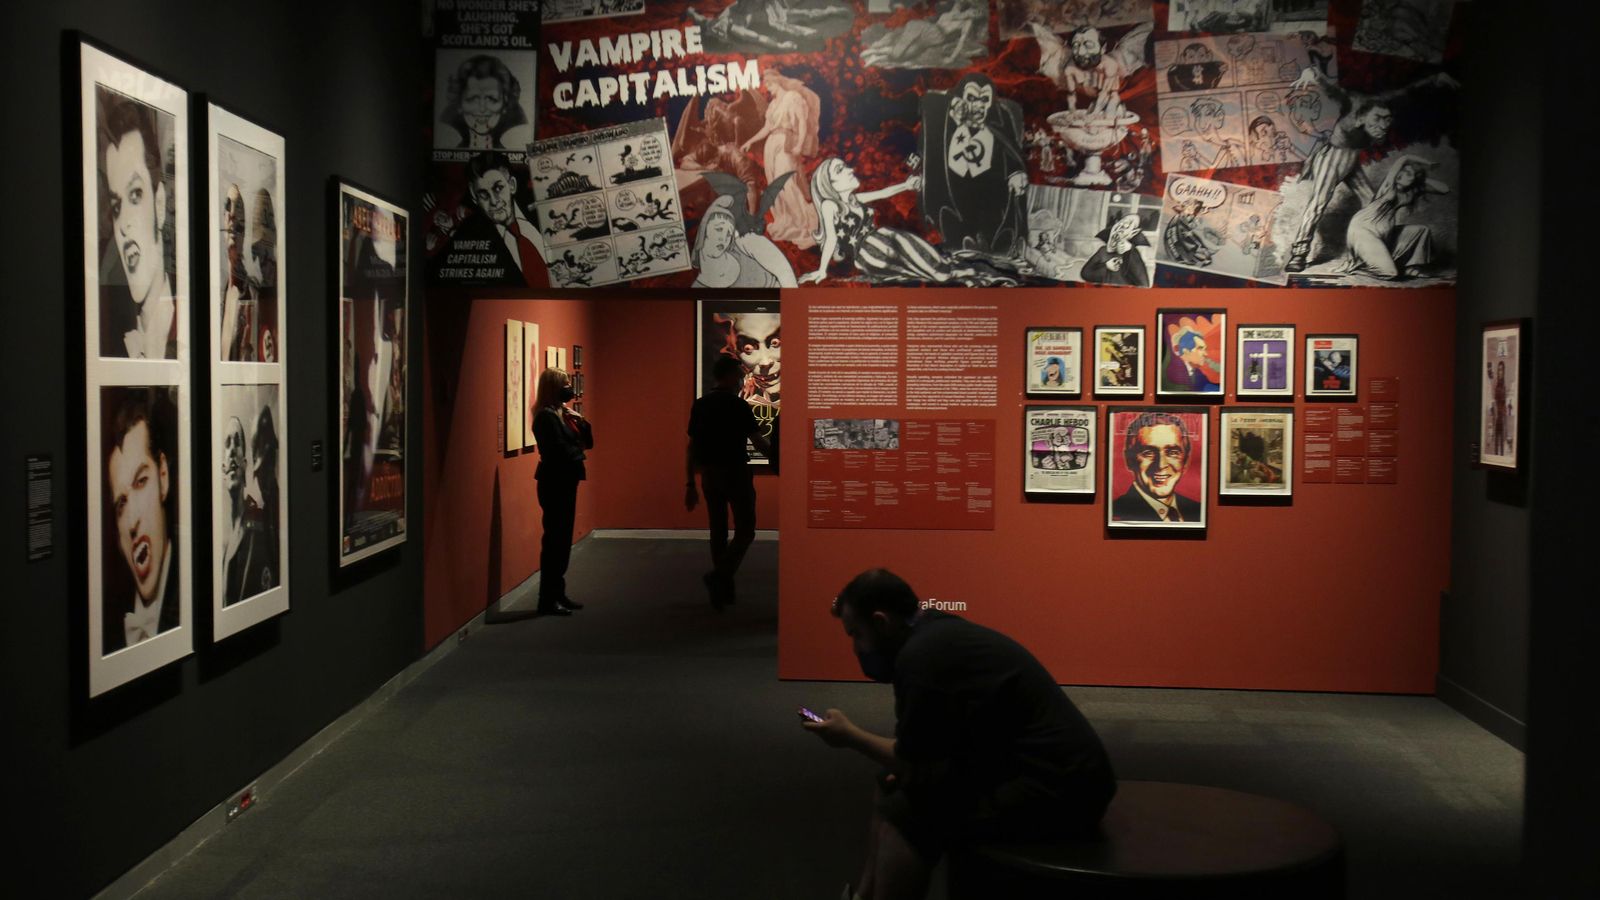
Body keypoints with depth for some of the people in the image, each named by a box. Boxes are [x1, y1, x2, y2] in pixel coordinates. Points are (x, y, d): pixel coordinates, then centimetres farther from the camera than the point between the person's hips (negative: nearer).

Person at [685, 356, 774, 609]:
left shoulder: (699, 406, 6)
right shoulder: (738, 405, -12)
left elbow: (691, 447, 7)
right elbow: (758, 441, -13)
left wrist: (690, 484, 11)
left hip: (709, 474, 6)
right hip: (735, 472, -6)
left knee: (718, 530, 13)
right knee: (745, 530, 1)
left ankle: (724, 588, 17)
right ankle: (719, 576, -17)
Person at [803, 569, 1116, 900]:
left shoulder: (920, 656, -17)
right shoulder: (941, 635, 13)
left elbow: (913, 764, -12)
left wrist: (850, 736, 2)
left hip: (1054, 790, -10)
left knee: (901, 813, -14)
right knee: (892, 791, 14)